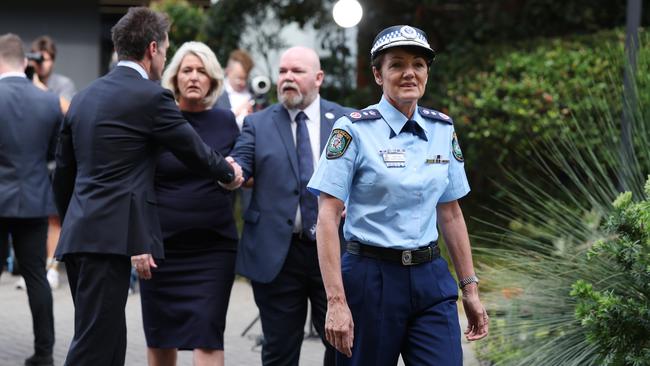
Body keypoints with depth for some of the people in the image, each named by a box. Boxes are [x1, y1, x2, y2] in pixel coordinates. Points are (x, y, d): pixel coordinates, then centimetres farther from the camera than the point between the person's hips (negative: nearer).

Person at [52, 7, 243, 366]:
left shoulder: (83, 97, 16)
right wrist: (229, 173, 22)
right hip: (110, 238, -8)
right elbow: (194, 150, 3)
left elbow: (63, 174, 20)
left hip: (79, 236, 8)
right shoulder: (151, 96, -7)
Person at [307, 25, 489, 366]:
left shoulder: (442, 129, 7)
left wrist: (470, 289, 12)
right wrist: (336, 301, -17)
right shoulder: (355, 130, -8)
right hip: (372, 278, -4)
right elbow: (327, 218, -11)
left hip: (431, 278, 4)